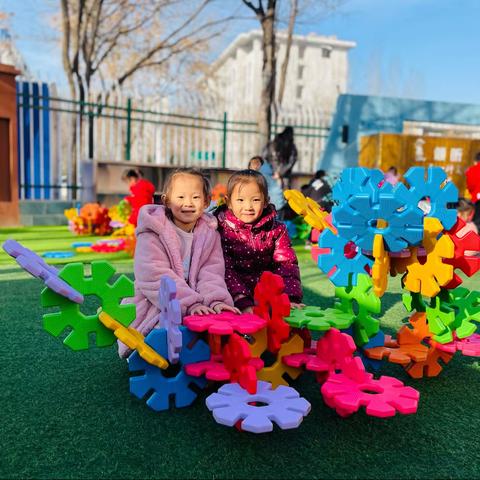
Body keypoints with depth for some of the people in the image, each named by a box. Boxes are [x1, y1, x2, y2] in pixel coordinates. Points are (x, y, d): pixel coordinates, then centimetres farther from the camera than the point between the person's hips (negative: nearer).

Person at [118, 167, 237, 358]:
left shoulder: (209, 234, 8)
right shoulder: (152, 234, -7)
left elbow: (211, 273, -1)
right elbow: (156, 276, -17)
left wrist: (216, 300, -22)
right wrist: (190, 303, -26)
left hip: (199, 305, 5)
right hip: (158, 309, -4)